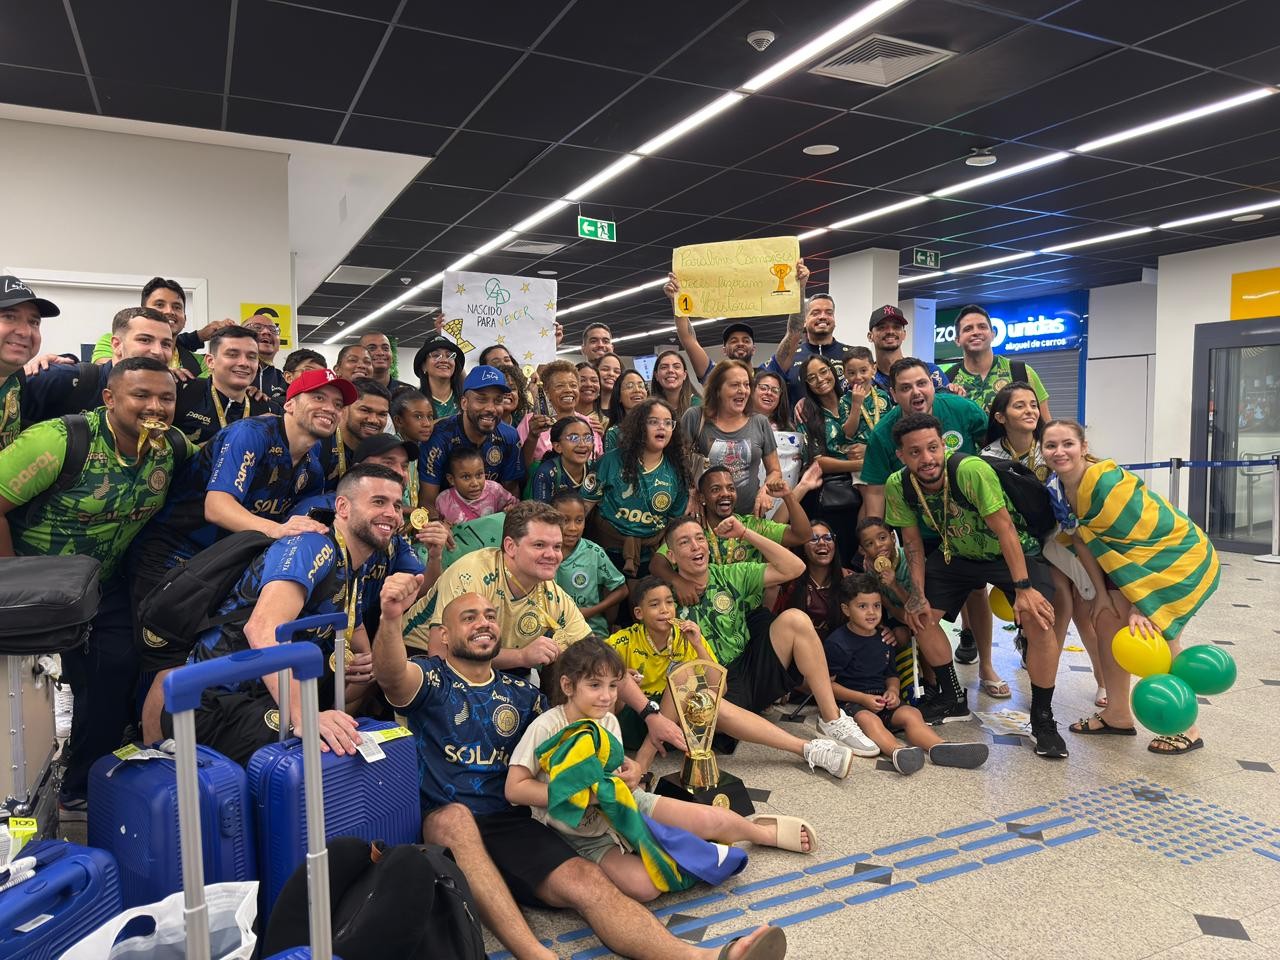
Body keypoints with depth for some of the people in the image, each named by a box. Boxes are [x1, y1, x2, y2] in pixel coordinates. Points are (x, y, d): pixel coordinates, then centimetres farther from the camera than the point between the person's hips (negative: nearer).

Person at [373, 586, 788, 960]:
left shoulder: (519, 694, 18)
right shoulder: (430, 678, 3)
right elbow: (391, 675, -21)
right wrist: (390, 617, -44)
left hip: (509, 825, 3)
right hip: (440, 827, -3)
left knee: (587, 881, -21)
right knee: (455, 817, -38)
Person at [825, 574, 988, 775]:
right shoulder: (837, 643, -8)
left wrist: (893, 690, 1)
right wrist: (863, 698, -16)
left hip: (882, 700, 6)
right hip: (851, 701, -6)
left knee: (910, 714, -22)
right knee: (868, 719, -37)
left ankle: (940, 748, -47)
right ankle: (897, 752, -64)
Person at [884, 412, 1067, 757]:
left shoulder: (971, 470, -35)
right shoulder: (897, 486, -20)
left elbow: (1005, 529, -30)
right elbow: (912, 541, -6)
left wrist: (1023, 588, -31)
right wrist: (918, 596, -8)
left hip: (1014, 551, -5)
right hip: (956, 554, 5)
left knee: (1039, 620, -23)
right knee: (919, 616, -3)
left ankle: (1042, 719, -4)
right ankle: (953, 699, 18)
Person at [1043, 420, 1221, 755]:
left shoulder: (1106, 482, -29)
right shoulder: (1057, 488, -6)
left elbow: (1134, 542, -27)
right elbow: (1084, 541, 1)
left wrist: (1139, 606, -24)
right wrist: (1102, 593, -2)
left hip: (1178, 554, -8)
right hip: (1138, 557, 8)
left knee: (1155, 633, -11)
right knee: (1106, 618, 3)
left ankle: (1186, 729, 7)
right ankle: (1118, 714, 16)